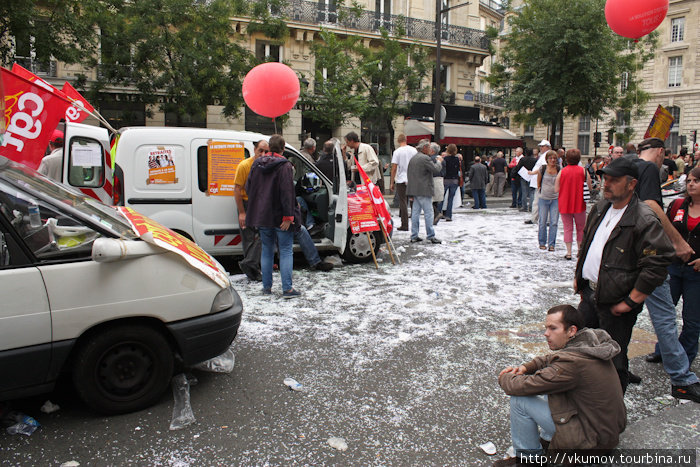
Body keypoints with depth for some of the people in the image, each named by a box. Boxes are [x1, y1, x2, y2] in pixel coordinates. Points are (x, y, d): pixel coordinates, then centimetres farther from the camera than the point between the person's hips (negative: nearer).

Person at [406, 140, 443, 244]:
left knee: (415, 212, 9)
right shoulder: (425, 158, -14)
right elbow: (436, 169, -15)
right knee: (428, 213, -3)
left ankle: (414, 236, 11)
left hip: (415, 190, 9)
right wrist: (439, 161, 7)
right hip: (424, 190, -9)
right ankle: (431, 236, -1)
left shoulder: (412, 158, 15)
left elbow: (408, 174, 18)